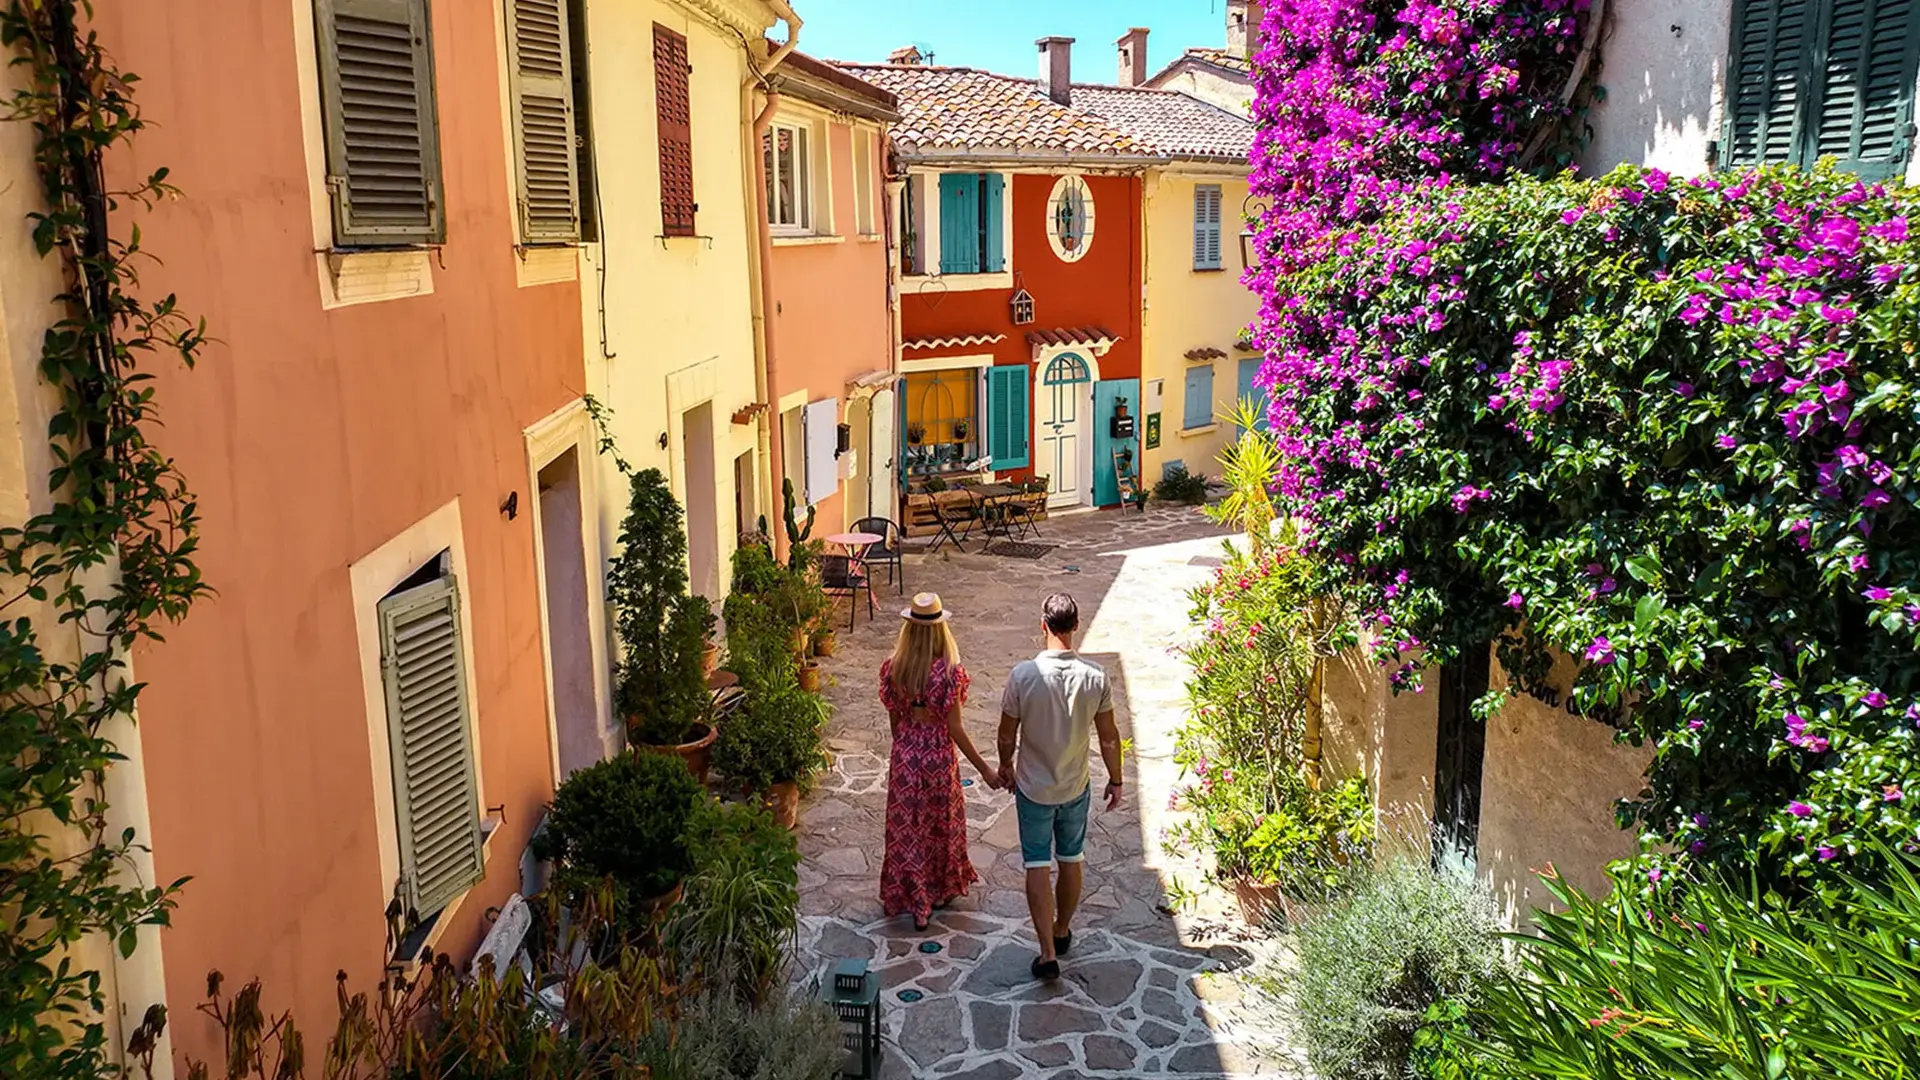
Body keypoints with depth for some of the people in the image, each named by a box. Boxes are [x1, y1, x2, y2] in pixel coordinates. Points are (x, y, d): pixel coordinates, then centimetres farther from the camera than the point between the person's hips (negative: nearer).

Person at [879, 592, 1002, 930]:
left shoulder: (893, 667, -12)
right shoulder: (948, 672, -23)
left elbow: (893, 719, 0)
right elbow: (955, 729, -19)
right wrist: (984, 769, -11)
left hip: (905, 753, 3)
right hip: (939, 756, -2)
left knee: (906, 825, 17)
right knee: (940, 822, 20)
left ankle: (910, 897, 28)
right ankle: (940, 888, 37)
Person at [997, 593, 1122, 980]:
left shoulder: (1024, 675, -20)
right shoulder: (1095, 678, -16)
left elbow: (1007, 733, -9)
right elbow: (1109, 737, -6)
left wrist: (1006, 767, 11)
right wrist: (1116, 780, 9)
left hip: (1033, 788, -2)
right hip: (1076, 788, 2)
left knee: (1038, 866, 9)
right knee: (1071, 859, 21)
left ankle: (1048, 953, 7)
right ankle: (1062, 932, 39)